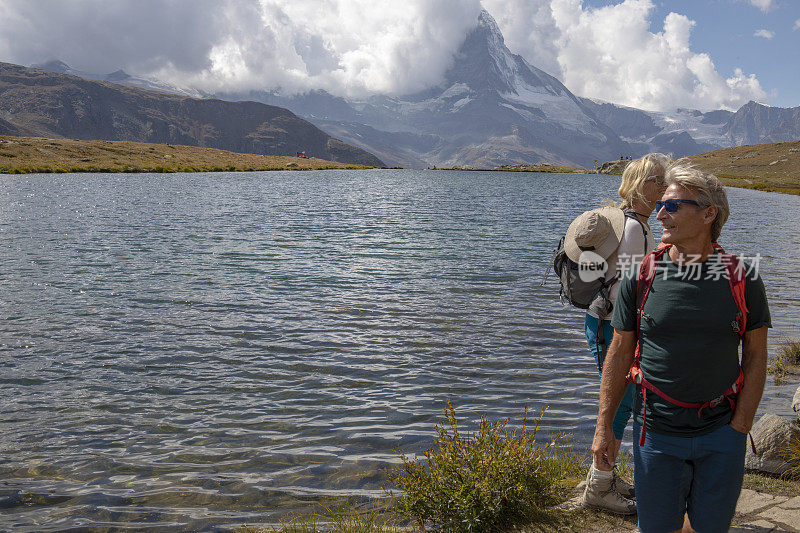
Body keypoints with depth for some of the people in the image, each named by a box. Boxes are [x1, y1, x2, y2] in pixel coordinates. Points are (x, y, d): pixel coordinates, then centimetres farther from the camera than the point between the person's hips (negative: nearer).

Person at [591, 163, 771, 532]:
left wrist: (740, 426, -5)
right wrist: (604, 428, -1)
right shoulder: (641, 278, -5)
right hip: (657, 432, 0)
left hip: (721, 433, 1)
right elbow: (619, 355, -1)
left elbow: (755, 355, 2)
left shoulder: (742, 279, -5)